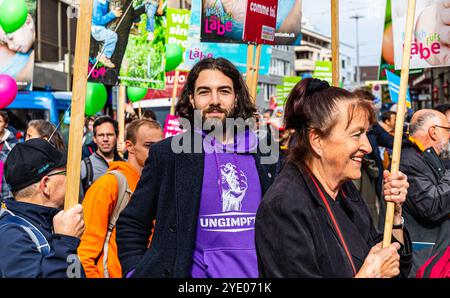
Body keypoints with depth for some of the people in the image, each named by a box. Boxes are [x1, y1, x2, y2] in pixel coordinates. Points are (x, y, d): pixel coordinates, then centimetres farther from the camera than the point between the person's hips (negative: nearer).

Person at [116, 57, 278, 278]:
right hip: (197, 272, -3)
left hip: (257, 271, 3)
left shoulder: (265, 156, 4)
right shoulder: (166, 154, -5)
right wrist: (135, 271, -10)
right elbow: (131, 225, 0)